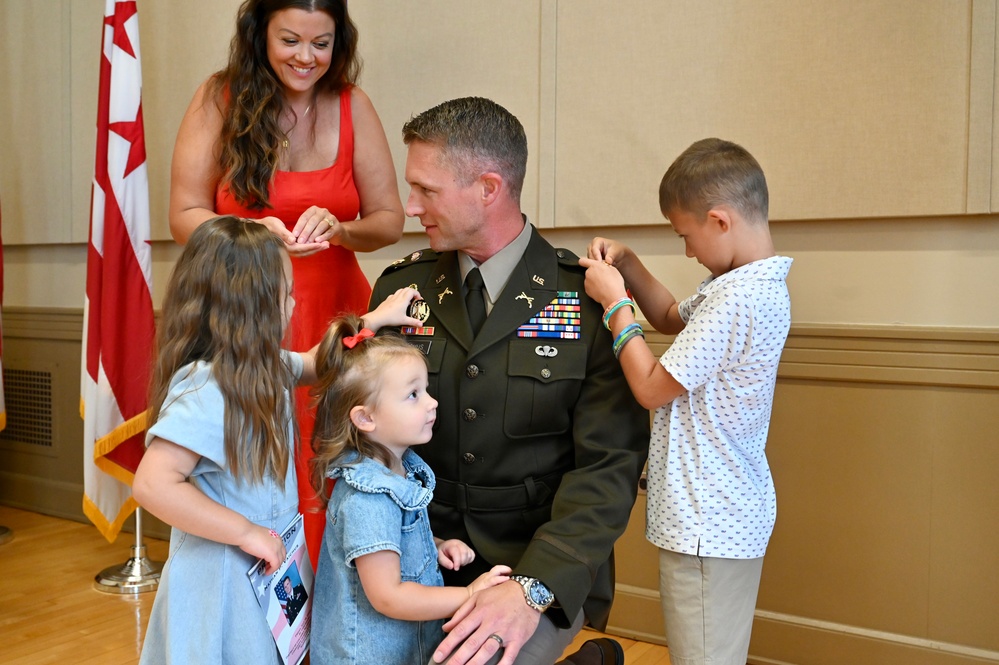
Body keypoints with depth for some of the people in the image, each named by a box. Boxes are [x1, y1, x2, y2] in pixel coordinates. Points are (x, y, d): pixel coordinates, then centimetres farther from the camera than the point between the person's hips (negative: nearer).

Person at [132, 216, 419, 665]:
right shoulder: (204, 390, -26)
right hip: (224, 577, -8)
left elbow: (315, 364, 22)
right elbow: (153, 485, -30)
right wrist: (246, 533, -25)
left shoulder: (264, 367, 1)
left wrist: (373, 321, 17)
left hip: (271, 565, 8)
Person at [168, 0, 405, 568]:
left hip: (332, 319, 1)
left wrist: (337, 230, -19)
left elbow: (389, 221, 2)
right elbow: (185, 217, -2)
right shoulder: (220, 99, -1)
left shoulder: (351, 105, 1)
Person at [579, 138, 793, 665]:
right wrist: (626, 265, 7)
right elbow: (673, 319, 22)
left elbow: (652, 387, -19)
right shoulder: (751, 281, 6)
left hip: (706, 524, -10)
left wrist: (614, 301, -8)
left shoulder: (738, 299, -25)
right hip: (732, 515, 10)